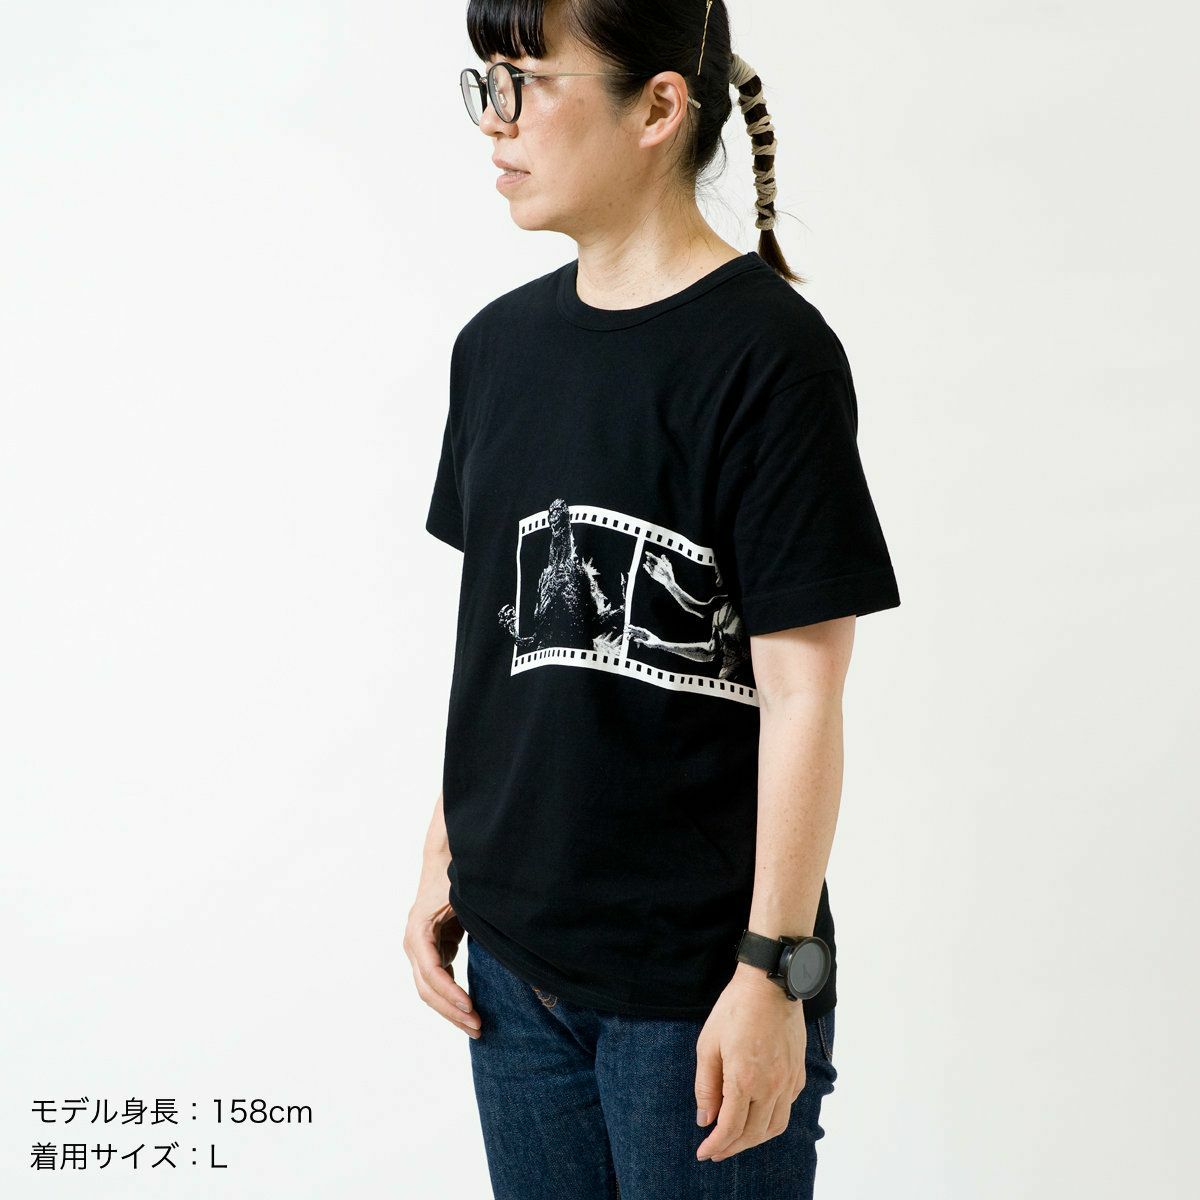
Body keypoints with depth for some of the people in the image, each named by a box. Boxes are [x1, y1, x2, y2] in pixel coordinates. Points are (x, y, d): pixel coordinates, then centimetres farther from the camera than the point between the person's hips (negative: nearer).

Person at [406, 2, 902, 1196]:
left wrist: (773, 972, -15)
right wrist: (445, 857, 12)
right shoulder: (500, 343, 6)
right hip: (515, 957, 6)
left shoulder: (768, 353, -13)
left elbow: (802, 692, -15)